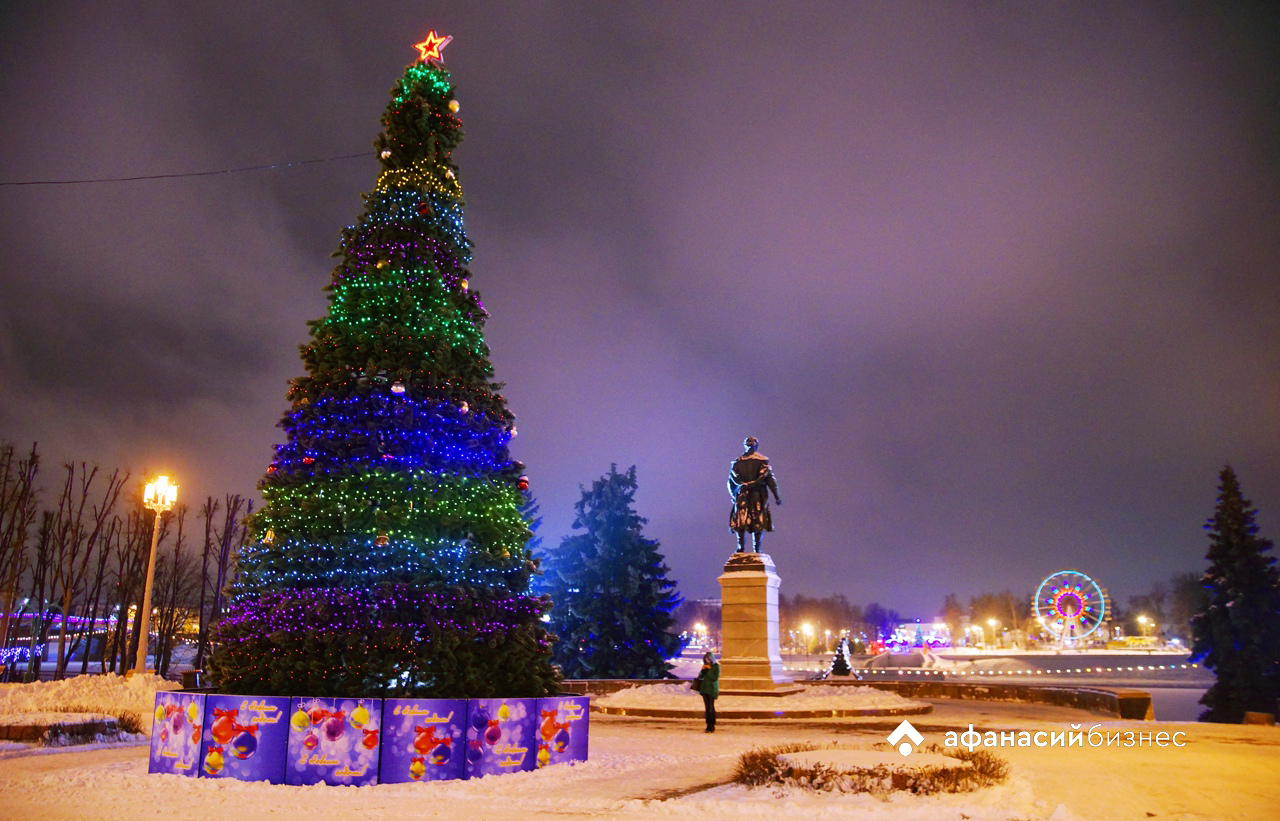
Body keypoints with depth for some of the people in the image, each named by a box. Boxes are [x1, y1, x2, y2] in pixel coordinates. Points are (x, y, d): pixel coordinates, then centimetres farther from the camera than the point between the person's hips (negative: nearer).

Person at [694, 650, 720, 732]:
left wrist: (708, 671, -15)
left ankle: (712, 726, -11)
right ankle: (708, 726, 8)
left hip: (712, 689, -5)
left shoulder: (716, 666, -4)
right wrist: (703, 670, -8)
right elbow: (700, 677, 9)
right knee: (707, 707, 4)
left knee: (711, 707, -12)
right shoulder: (705, 666, 11)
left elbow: (715, 678, -13)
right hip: (704, 688, 5)